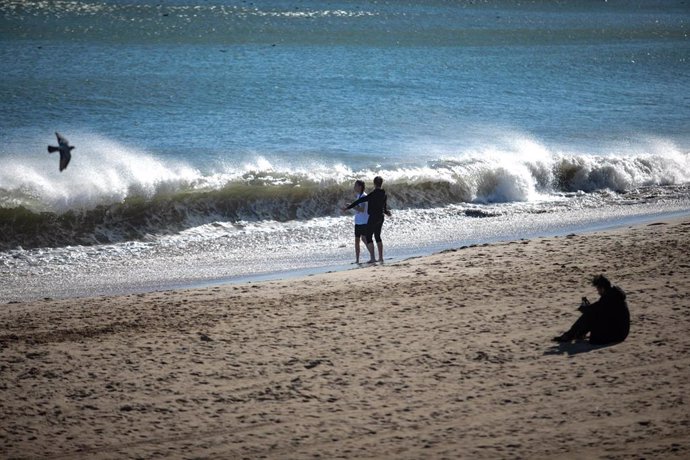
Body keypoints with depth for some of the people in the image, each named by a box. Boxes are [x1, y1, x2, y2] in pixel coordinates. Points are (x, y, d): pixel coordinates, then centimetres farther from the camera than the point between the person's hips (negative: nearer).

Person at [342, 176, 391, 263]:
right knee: (378, 237, 18)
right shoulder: (384, 195, 4)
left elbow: (361, 200, -17)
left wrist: (348, 207, -13)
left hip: (373, 217, -7)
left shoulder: (373, 194, -16)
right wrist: (387, 212, 35)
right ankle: (381, 257, 17)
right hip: (381, 217, 7)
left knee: (369, 237, -2)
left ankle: (372, 258, -10)